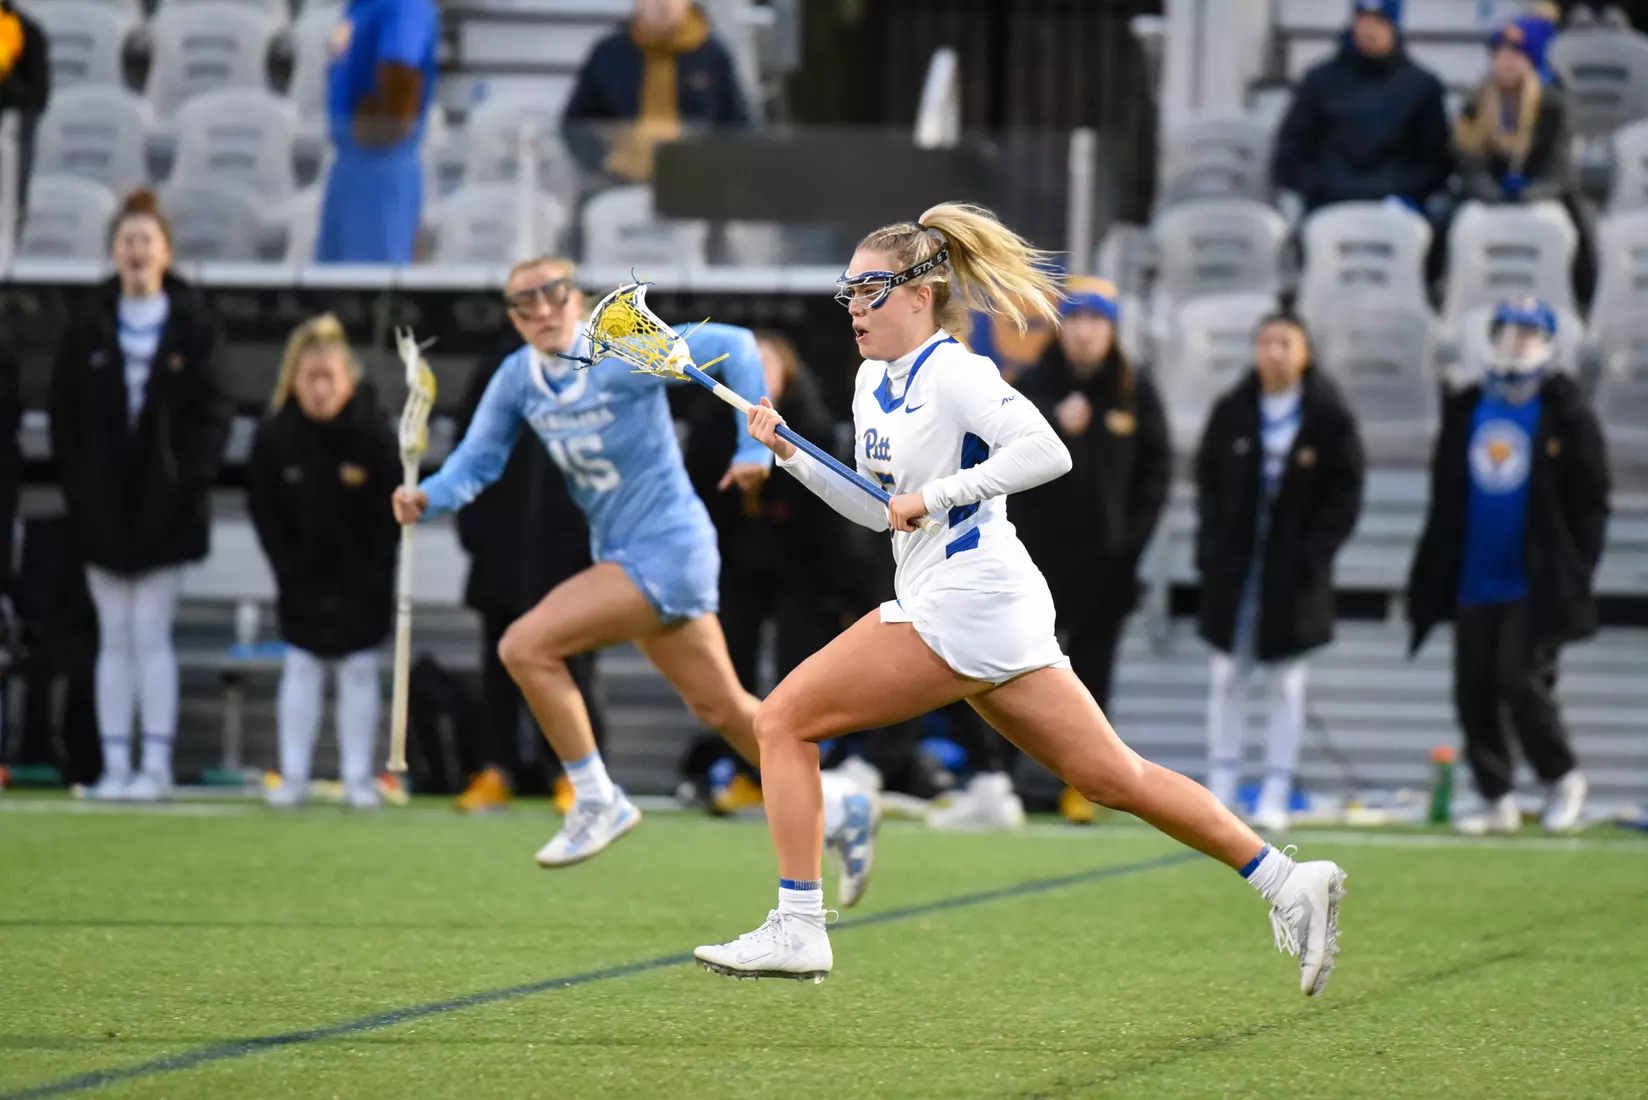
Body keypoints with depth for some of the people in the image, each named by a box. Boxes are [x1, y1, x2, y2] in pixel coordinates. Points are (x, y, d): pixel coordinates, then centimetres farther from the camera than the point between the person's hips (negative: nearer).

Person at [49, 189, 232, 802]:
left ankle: (156, 765, -1)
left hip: (165, 505, -2)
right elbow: (64, 413, 6)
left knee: (151, 636, -3)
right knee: (114, 639, 5)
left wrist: (191, 482, -10)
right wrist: (75, 483, -4)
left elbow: (213, 413, -1)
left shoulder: (194, 327, 0)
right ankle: (115, 765, 6)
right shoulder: (88, 329, 6)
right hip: (103, 506, 2)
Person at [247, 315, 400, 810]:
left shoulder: (373, 433, -17)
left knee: (359, 670, 3)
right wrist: (289, 570, -8)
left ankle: (358, 776, 8)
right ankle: (293, 775, 7)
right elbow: (264, 509, -4)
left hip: (361, 578, -1)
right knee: (300, 667, 3)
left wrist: (369, 576, -12)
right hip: (304, 578, 1)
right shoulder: (274, 436, -13)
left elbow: (392, 512, -10)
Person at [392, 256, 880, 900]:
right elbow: (475, 462, 3)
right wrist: (427, 497, -18)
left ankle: (597, 802, -7)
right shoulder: (517, 379, 2)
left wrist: (755, 447, -15)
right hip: (623, 556, 8)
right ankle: (839, 810, 30)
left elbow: (733, 345, -14)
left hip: (665, 550, -8)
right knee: (721, 708, 15)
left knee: (526, 647, -19)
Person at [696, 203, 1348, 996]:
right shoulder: (874, 382, 17)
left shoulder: (952, 372, -11)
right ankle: (1287, 883, 7)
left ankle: (796, 929, -7)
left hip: (961, 609, -10)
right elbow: (880, 509, 25)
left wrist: (936, 493, -20)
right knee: (1111, 777, 8)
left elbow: (1045, 453, -24)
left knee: (782, 721, -7)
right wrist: (790, 452, 15)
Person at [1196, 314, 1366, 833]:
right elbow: (1207, 481, 8)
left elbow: (1344, 494, -2)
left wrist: (1314, 551, -11)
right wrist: (1210, 546, -2)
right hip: (1234, 567, 2)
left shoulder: (1328, 417, -3)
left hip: (1295, 572, -2)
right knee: (1226, 678, 4)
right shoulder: (1231, 412, 3)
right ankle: (1219, 791, 9)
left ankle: (1275, 796, 5)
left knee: (1287, 683, 2)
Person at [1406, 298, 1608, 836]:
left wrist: (1577, 575, -9)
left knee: (1521, 682, -13)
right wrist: (1429, 579, 12)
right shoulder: (1466, 411, 11)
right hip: (1474, 584, 5)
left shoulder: (1565, 414, -3)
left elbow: (1590, 503, -2)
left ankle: (1563, 779, 8)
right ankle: (1498, 802, 11)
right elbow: (1445, 503, 16)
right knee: (1474, 692, 3)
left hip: (1535, 587, -5)